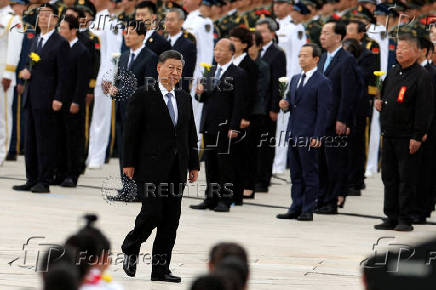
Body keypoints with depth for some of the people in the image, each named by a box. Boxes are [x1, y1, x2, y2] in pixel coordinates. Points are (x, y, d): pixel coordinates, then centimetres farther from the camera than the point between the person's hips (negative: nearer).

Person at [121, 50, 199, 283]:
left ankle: (161, 269, 8)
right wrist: (129, 163, -9)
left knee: (171, 219, 3)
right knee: (152, 213, -11)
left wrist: (193, 165, 13)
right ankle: (130, 248, 16)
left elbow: (191, 134, 17)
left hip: (177, 169, 6)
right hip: (151, 166, -5)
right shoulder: (143, 95, -2)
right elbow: (131, 131, -4)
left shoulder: (184, 98, 15)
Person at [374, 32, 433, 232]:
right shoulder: (393, 73, 14)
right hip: (389, 136, 7)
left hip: (408, 138, -7)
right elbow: (384, 94, 31)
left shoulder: (422, 77, -9)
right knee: (389, 177, 9)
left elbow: (425, 110, -14)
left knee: (406, 179, -3)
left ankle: (405, 219, 1)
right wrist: (379, 102, 7)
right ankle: (391, 217, 14)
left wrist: (417, 137, -18)